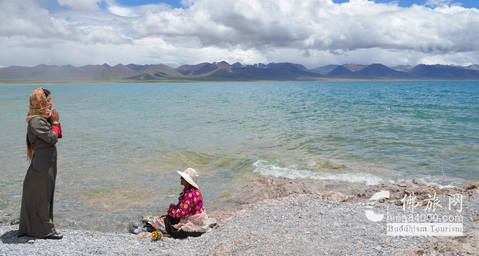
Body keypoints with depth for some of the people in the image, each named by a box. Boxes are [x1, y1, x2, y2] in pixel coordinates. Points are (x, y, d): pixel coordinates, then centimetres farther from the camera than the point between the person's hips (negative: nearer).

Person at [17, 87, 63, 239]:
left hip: (48, 161, 10)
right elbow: (52, 138, -21)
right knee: (42, 194, -1)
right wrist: (55, 122, -8)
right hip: (42, 162, -10)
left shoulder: (45, 118, 11)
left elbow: (58, 135, 13)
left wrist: (56, 122, 0)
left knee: (46, 192, 17)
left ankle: (32, 227, 30)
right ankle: (45, 230, 8)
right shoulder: (36, 121, -18)